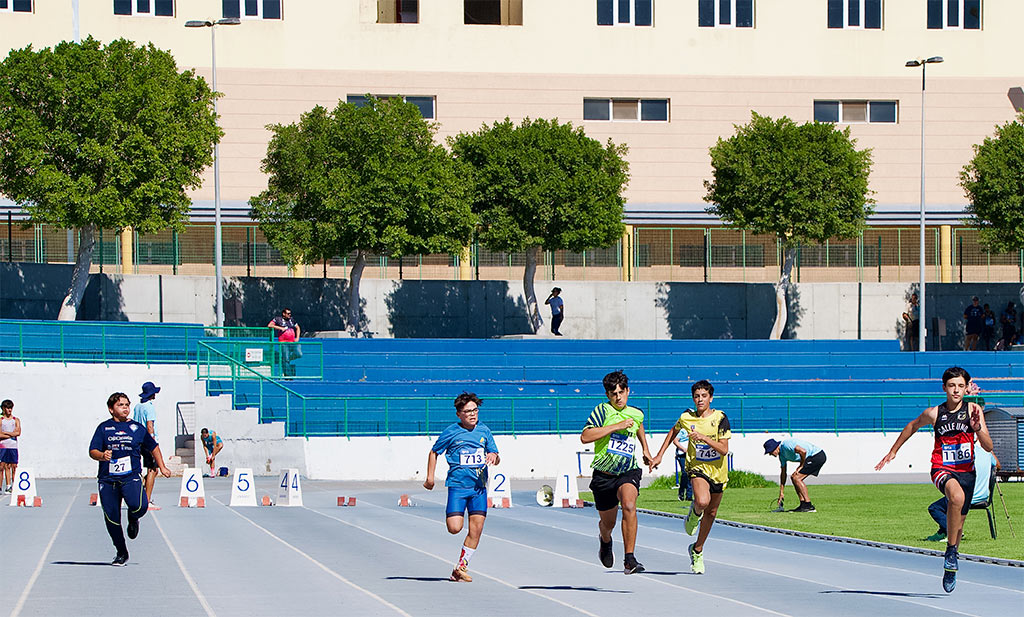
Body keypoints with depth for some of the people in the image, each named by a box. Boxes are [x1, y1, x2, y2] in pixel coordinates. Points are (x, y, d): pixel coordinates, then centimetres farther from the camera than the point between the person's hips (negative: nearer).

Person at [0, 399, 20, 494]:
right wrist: (11, 435, -8)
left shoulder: (16, 420, 9)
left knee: (14, 466, -1)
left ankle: (14, 486, 1)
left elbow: (18, 433, -5)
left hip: (13, 447, 2)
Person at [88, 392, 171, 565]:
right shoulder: (104, 428, 7)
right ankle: (121, 553, 18)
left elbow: (153, 446, 24)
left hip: (131, 478, 0)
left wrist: (162, 467, 20)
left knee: (139, 506, -26)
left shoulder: (137, 428, 10)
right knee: (111, 518, 0)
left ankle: (133, 518, 12)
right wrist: (102, 456, -21)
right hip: (107, 480, 1)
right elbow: (92, 452, 0)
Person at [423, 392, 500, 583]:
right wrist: (430, 477, 5)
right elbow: (434, 452, 11)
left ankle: (460, 569, 9)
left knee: (476, 530, -2)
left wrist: (494, 456, -13)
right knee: (454, 528, -15)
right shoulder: (451, 432, -2)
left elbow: (496, 459, 11)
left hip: (479, 486, 3)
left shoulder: (484, 431, 7)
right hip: (457, 485, -3)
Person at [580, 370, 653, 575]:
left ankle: (629, 559, -30)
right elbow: (585, 437, -21)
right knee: (608, 523, 12)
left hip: (629, 472, 1)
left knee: (629, 505, -30)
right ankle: (605, 540, 52)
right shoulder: (602, 411, -8)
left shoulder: (636, 414, 8)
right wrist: (616, 426, -21)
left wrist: (646, 450, 30)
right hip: (603, 475, -1)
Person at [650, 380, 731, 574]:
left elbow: (724, 449, -15)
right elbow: (674, 431, 17)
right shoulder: (686, 417, -6)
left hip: (718, 471, 1)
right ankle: (694, 514, 5)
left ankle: (697, 550, 32)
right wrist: (659, 455, 15)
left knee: (711, 513, 11)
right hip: (697, 468, -1)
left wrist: (703, 438, -28)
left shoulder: (720, 418, -11)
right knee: (702, 501, -32)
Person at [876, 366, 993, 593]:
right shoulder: (934, 413, -5)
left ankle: (949, 570, 33)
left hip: (966, 471, 3)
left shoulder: (974, 410, -3)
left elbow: (988, 447, -4)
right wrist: (893, 451, 25)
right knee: (957, 496, -35)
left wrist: (978, 428, -23)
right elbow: (912, 426, 16)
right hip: (942, 469, -3)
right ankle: (951, 551, -22)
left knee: (958, 521, 11)